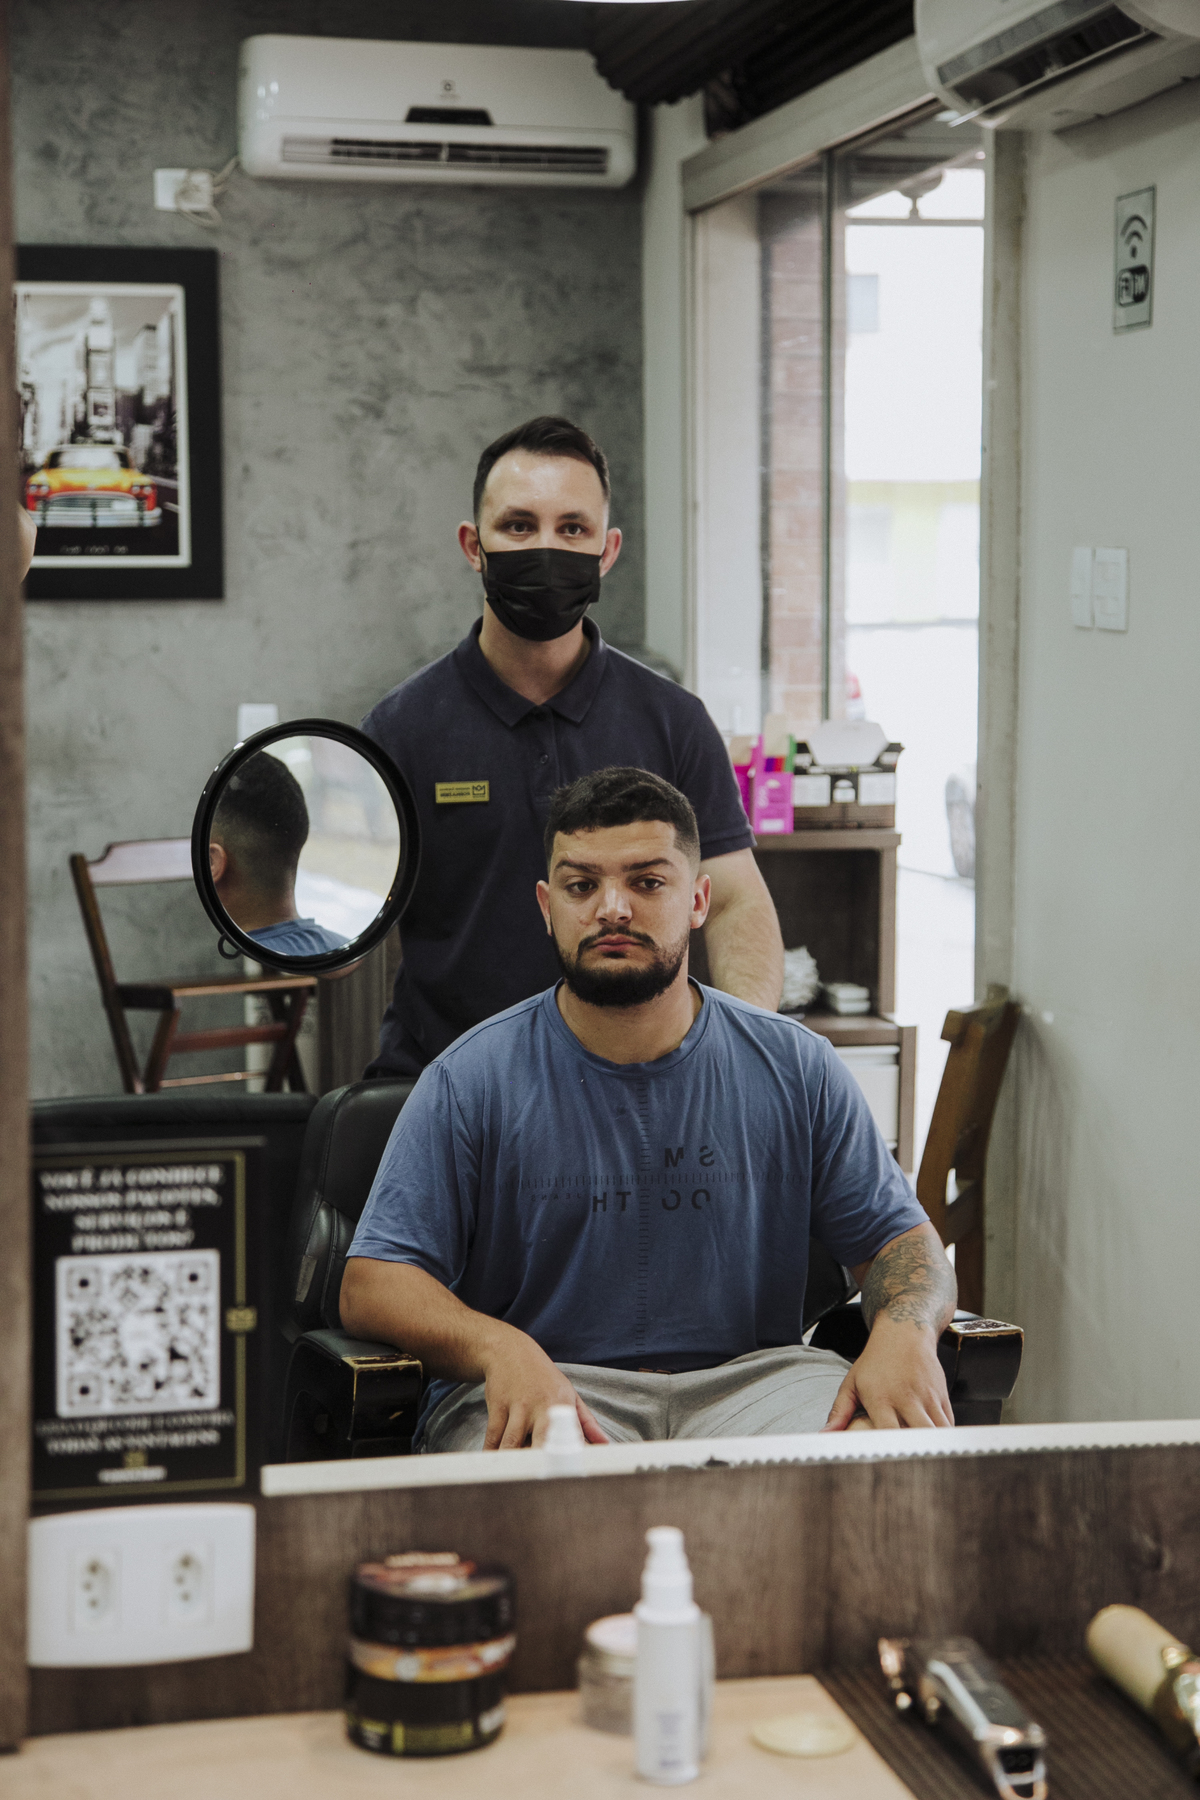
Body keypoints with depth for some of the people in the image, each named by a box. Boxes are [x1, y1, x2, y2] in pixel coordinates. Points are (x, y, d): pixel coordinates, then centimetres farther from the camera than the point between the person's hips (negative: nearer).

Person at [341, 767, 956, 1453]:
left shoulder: (796, 1068, 6)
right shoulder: (470, 1082, -1)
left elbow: (904, 1240, 10)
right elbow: (372, 1282, -4)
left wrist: (904, 1332, -15)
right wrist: (498, 1347, -25)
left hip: (748, 1373, 3)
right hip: (536, 1393, -3)